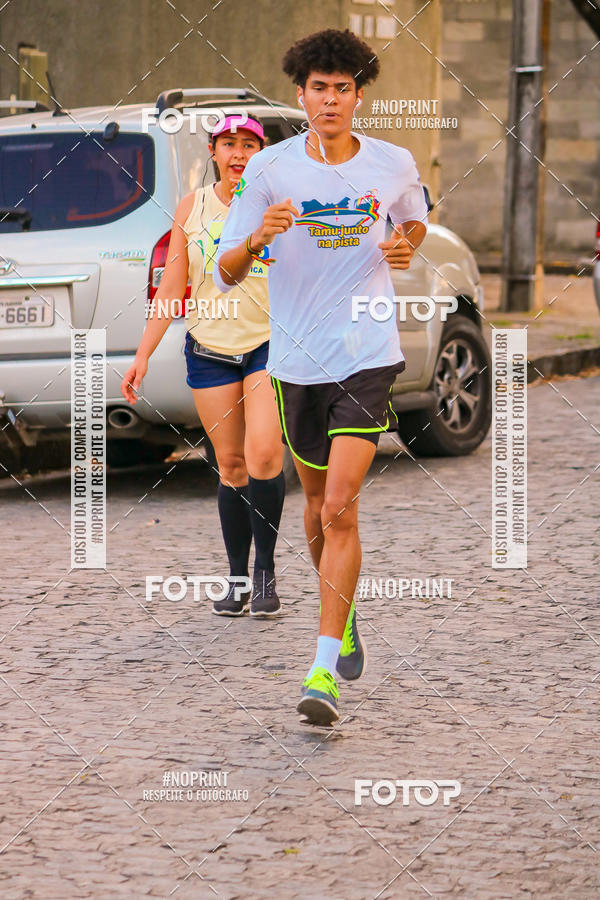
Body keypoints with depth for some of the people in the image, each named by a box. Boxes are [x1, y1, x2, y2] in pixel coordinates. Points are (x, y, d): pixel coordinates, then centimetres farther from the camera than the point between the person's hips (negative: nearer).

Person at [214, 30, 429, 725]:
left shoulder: (394, 165, -1)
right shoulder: (269, 169, -4)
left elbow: (416, 221, 22)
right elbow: (225, 273, -3)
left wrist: (405, 247, -2)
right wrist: (257, 238, -24)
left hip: (367, 357, -2)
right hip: (297, 360, 2)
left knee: (339, 509, -14)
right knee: (316, 503, 15)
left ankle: (324, 671, -15)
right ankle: (343, 619, 42)